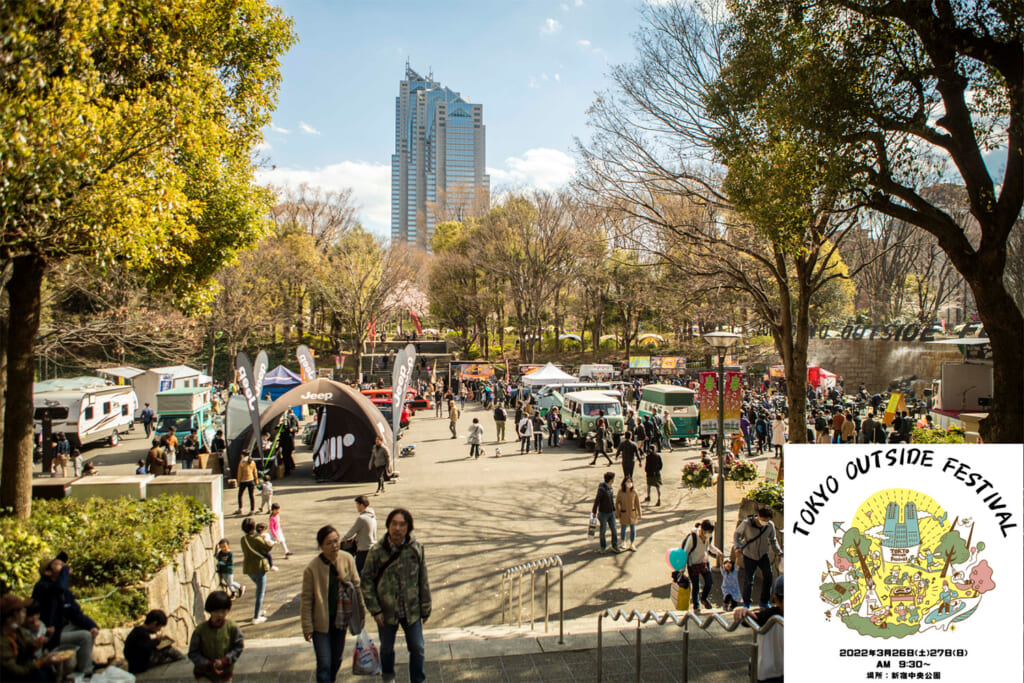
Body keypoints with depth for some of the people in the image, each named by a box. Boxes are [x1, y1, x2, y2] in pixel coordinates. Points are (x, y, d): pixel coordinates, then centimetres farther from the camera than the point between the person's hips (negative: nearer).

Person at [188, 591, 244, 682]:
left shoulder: (232, 628, -13)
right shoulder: (200, 629, -15)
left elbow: (238, 647, -8)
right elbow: (193, 653, -10)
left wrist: (224, 662, -21)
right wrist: (210, 665, -20)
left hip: (224, 674, 1)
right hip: (204, 675, -1)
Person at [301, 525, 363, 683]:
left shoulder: (347, 559, -9)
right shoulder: (312, 568, -19)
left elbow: (356, 585, 3)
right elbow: (306, 599, -10)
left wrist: (361, 612, 7)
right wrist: (307, 626, -7)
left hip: (341, 619, 4)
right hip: (321, 622, -4)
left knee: (337, 659, 20)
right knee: (324, 664, -3)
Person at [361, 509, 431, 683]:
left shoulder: (416, 548, -9)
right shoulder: (377, 550, -13)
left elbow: (423, 580, -1)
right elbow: (367, 580, -6)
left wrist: (425, 608, 2)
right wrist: (375, 610, -9)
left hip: (412, 610, 0)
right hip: (386, 610, 0)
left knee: (417, 649, 9)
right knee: (387, 649, 20)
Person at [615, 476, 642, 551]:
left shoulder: (634, 491, -9)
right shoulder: (620, 491, -12)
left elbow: (637, 503, -1)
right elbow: (617, 502, -2)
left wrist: (639, 514, 1)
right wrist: (617, 513, -1)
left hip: (632, 513, 1)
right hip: (623, 513, -1)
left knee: (633, 529, 5)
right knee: (623, 529, 11)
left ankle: (632, 544, 22)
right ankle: (623, 542, 35)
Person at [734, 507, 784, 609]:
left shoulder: (770, 525, -11)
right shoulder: (746, 523, -21)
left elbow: (773, 541, 6)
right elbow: (737, 535, -7)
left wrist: (779, 553, -4)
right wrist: (738, 547, -23)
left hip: (763, 555, 3)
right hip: (749, 556, -3)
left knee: (768, 576, -7)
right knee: (748, 581, -2)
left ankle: (764, 601, 13)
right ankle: (746, 603, 20)